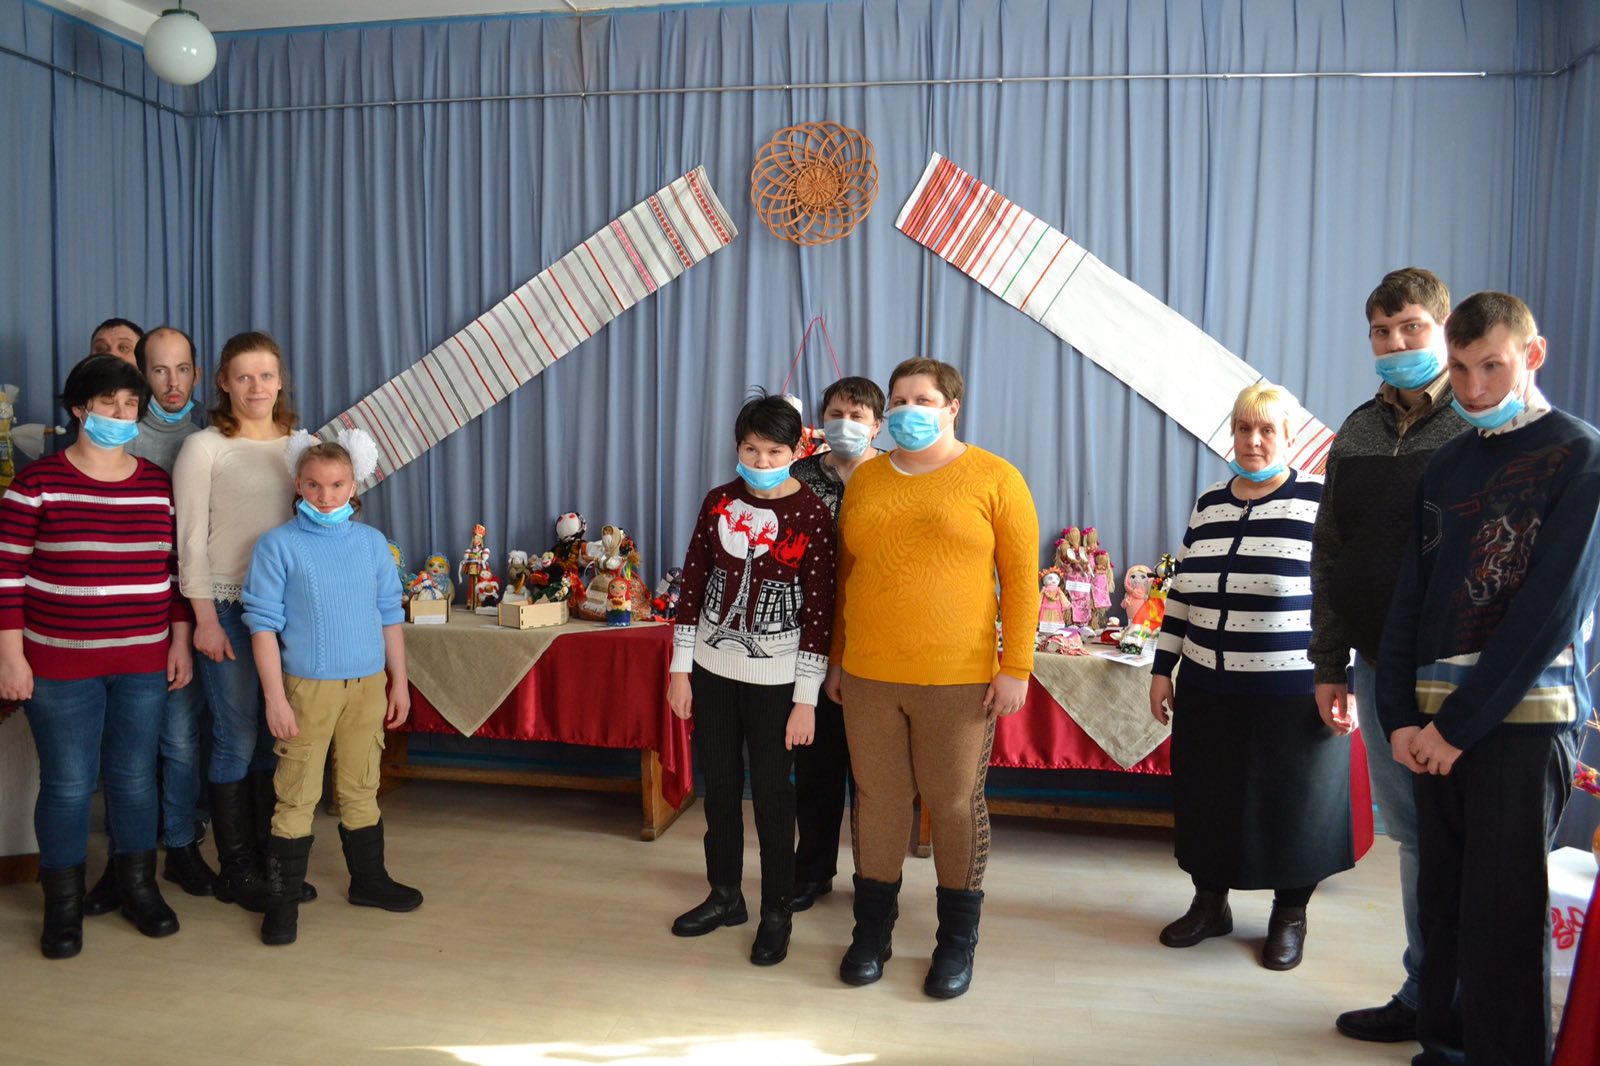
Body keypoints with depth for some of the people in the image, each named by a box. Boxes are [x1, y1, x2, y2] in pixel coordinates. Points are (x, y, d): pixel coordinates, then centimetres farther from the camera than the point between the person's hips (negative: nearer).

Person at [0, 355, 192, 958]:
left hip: (144, 664, 3)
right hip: (59, 665, -3)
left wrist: (180, 642, 8)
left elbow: (175, 571, 10)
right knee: (67, 785, 5)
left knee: (134, 779, 12)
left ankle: (139, 889, 27)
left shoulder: (160, 485, 6)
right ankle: (63, 905, 22)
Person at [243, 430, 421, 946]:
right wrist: (275, 698, -10)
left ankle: (368, 878, 30)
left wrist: (399, 681, 10)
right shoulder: (278, 545, -5)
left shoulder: (372, 542, 6)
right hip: (307, 686, -3)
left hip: (368, 684, 4)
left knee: (361, 789, 15)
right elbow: (264, 623, -7)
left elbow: (389, 614, 11)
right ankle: (284, 897, 15)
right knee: (297, 795, 2)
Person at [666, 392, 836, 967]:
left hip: (774, 676, -4)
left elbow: (818, 612, -9)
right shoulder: (719, 503, 2)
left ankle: (776, 912, 22)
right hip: (712, 667, 4)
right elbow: (694, 585, 6)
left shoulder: (812, 516, -10)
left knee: (771, 792, 5)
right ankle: (724, 895, 33)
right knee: (718, 785, 15)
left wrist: (805, 699, -11)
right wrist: (680, 668, 4)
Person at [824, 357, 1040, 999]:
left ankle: (957, 941, 26)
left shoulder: (995, 478, -3)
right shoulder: (865, 480, 9)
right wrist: (837, 657, 13)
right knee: (877, 799, 12)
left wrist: (1016, 667, -9)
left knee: (955, 804, 8)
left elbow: (1021, 575, -5)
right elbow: (845, 575, 13)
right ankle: (872, 932, 30)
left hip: (958, 679, -3)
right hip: (868, 677, 4)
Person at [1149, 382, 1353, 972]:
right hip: (1208, 690, 5)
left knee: (1292, 805, 7)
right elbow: (1182, 592, 13)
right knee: (1206, 797, 12)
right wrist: (1162, 670, 10)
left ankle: (1290, 916, 27)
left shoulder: (1321, 501, -5)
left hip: (1292, 695, -4)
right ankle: (1209, 904, 31)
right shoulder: (1208, 503, 9)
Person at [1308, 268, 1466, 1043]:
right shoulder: (1358, 432, 11)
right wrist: (1330, 665, 11)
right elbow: (1329, 555, 13)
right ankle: (1427, 995, 26)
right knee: (1411, 834, 13)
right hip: (1381, 666, 5)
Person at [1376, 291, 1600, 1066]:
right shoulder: (1446, 465, 13)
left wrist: (1458, 725, -13)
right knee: (1441, 904, 11)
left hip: (1521, 718, -5)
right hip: (1437, 721, 5)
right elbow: (1411, 597, 11)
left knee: (1502, 922, -1)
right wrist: (1402, 717, 0)